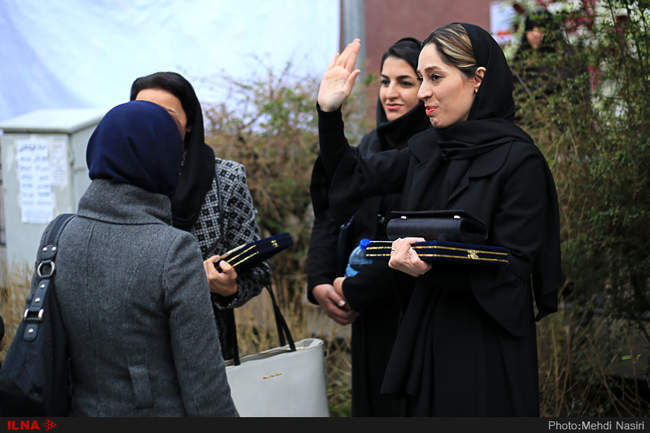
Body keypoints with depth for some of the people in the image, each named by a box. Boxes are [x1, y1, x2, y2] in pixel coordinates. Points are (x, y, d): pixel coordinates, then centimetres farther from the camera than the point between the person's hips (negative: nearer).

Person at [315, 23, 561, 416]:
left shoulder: (518, 159, -14)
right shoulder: (426, 149, 7)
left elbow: (512, 268, -16)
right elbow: (354, 177, 15)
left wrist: (431, 266, -31)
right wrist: (330, 111, 1)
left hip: (485, 353, -6)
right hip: (425, 337, 7)